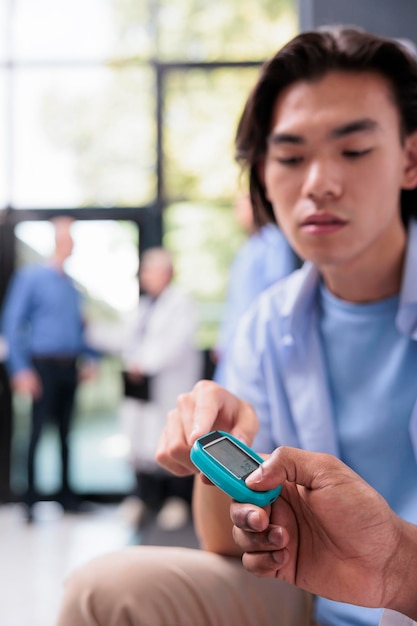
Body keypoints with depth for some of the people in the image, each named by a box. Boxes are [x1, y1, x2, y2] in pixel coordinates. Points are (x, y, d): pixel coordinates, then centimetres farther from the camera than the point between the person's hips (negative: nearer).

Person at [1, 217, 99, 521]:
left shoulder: (73, 285, 11)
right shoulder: (31, 277, -5)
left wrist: (91, 358, 6)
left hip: (70, 367, 5)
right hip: (44, 366, -5)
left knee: (66, 431, 11)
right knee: (38, 430, -3)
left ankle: (66, 493, 21)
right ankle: (31, 498, 5)